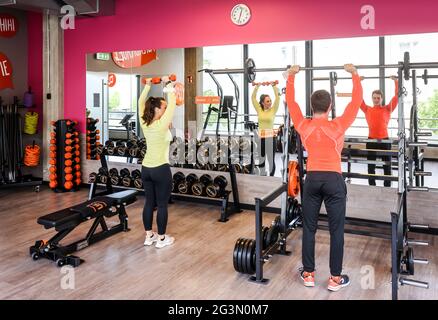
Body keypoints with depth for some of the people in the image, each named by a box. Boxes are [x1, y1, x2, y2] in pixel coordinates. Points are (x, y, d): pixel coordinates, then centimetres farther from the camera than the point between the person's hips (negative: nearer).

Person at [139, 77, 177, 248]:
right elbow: (172, 104, -13)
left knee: (149, 203, 13)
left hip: (146, 168, 7)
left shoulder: (144, 124, 1)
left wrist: (147, 86, 17)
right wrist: (168, 85, -4)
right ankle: (161, 238, 10)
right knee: (162, 204, 2)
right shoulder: (162, 125, -16)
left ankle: (149, 236, 20)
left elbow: (141, 103, 13)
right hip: (160, 169, -7)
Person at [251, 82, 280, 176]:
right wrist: (257, 86, 1)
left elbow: (277, 97, -6)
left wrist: (274, 86, -7)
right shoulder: (259, 110, 6)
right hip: (260, 137, 2)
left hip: (270, 137, -2)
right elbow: (253, 97, 5)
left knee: (271, 160, 3)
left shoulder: (273, 110, 2)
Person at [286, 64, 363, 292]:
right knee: (336, 230, 6)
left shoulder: (303, 126, -2)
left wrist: (291, 76, 19)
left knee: (309, 228, 11)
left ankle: (308, 274, 19)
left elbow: (290, 102, 9)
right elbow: (356, 102, 0)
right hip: (333, 180, -2)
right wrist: (354, 74, 9)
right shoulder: (338, 126, -9)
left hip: (312, 179, 3)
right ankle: (335, 278, 12)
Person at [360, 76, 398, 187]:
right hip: (371, 140, 1)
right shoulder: (367, 109, 6)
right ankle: (371, 186, 22)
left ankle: (387, 186, 18)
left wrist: (396, 81, -4)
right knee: (371, 165, 10)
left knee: (387, 165, 7)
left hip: (384, 140, -1)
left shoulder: (387, 109, 4)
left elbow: (397, 96, -2)